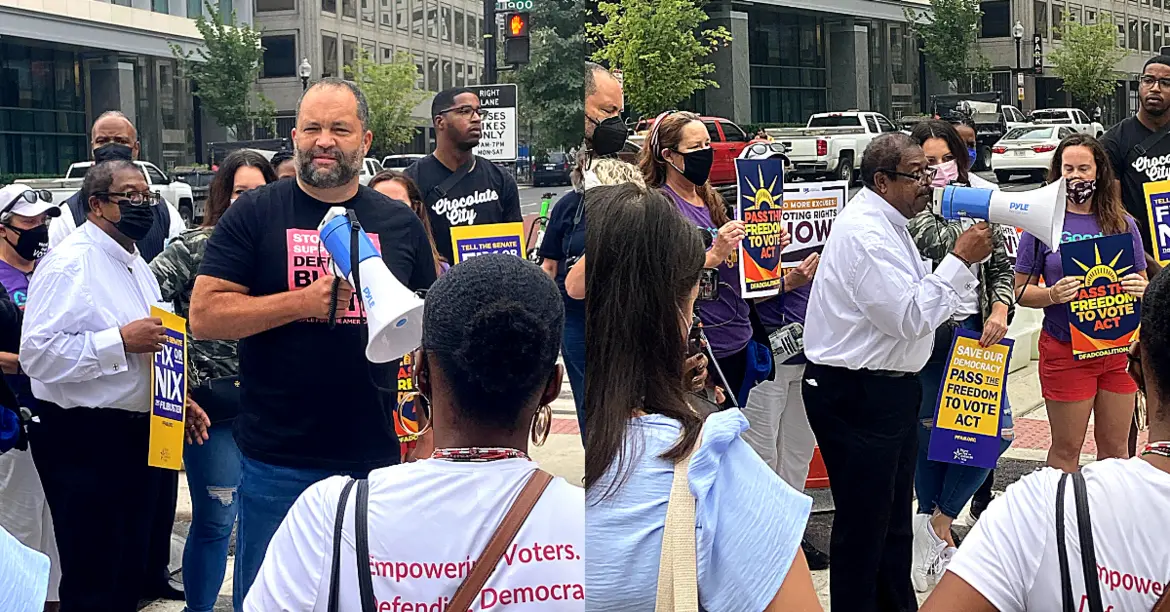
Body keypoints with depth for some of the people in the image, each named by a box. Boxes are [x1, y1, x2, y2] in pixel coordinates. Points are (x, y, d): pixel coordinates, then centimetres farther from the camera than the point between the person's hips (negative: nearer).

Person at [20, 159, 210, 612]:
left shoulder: (135, 265, 15)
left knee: (131, 569, 17)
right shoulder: (70, 263, -15)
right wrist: (121, 341, -24)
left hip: (137, 434, 9)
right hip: (83, 442, -9)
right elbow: (38, 354, -25)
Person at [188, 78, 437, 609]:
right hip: (277, 461, -2)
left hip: (376, 459, 2)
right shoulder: (253, 215, -1)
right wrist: (304, 301, -18)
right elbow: (204, 316, -8)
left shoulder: (400, 225, 6)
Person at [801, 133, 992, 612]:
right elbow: (910, 317, -25)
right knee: (863, 519, -1)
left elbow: (913, 297, 18)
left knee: (894, 515, 20)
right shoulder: (863, 233, -21)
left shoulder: (888, 225, 13)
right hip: (855, 396, -11)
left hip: (887, 389, 11)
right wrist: (961, 260, -20)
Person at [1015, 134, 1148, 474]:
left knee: (1115, 449, 11)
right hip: (1065, 351, -3)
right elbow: (1021, 291, -1)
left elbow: (1143, 282, 12)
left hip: (1118, 349, 3)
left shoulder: (1122, 223, 5)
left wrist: (1140, 289, -11)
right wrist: (1053, 295, -20)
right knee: (1066, 449, 6)